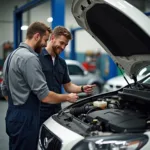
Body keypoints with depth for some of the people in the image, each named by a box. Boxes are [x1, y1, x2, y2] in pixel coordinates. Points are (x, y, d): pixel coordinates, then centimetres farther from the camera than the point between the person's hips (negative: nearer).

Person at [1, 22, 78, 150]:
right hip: (25, 119, -10)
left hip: (13, 116, 10)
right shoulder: (29, 58, -19)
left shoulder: (12, 56, 12)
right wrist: (67, 97, -7)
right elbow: (45, 96, -22)